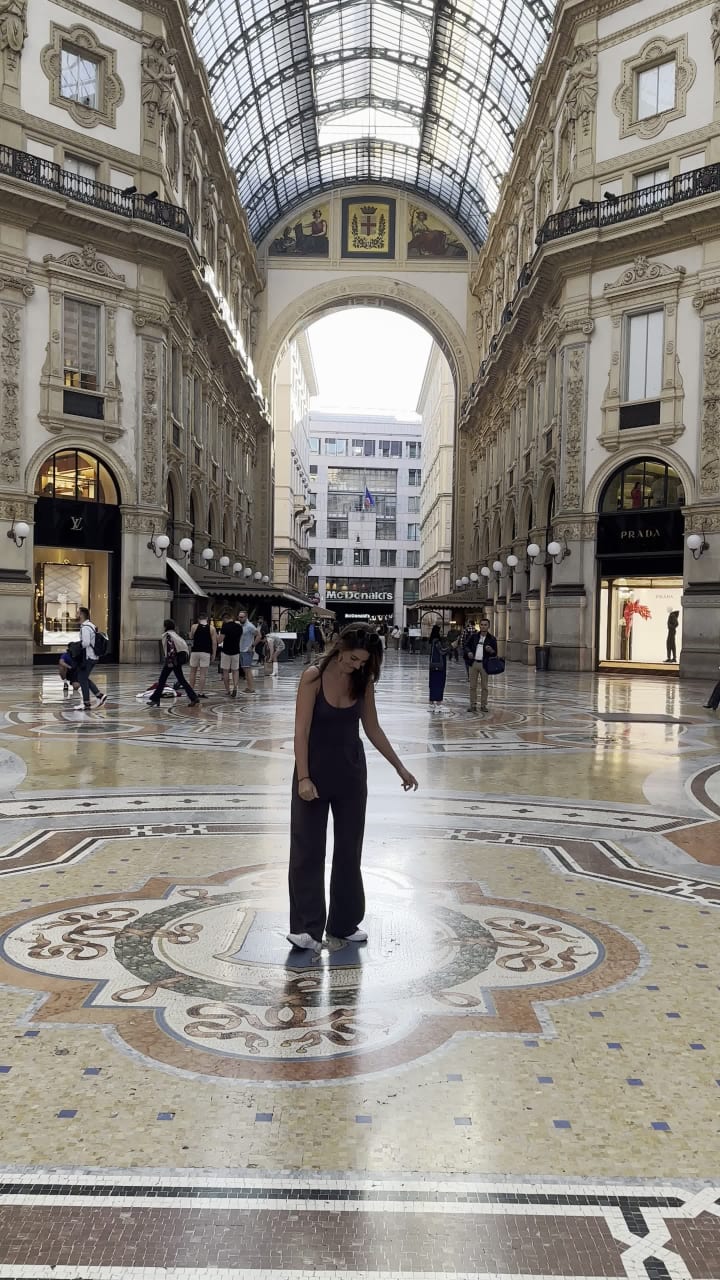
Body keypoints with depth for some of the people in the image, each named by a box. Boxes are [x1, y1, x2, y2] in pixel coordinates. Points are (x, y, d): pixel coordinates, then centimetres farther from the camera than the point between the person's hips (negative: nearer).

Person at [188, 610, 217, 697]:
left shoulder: (194, 627, 0)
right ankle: (200, 693, -1)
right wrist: (213, 654, 3)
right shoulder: (211, 628, -1)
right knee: (203, 673, 0)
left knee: (193, 672, 14)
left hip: (195, 651, 1)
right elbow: (214, 642, -3)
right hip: (205, 652, -1)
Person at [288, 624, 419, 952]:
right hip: (315, 768, -4)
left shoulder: (363, 680, -2)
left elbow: (372, 729, 7)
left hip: (350, 770, 5)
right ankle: (308, 928, 4)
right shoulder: (314, 676, -15)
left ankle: (344, 923, 22)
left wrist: (400, 767, 9)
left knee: (349, 848, 10)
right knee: (308, 849, -1)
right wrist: (303, 778, -22)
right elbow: (302, 731, -16)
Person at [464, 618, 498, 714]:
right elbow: (467, 646, 17)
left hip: (484, 664, -2)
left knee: (484, 687, 4)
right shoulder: (474, 636, 9)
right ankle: (473, 705, 11)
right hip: (474, 663, 2)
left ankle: (483, 705, 11)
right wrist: (468, 652, -5)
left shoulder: (492, 639, 1)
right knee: (472, 686, 4)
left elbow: (495, 654, 2)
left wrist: (491, 650, -20)